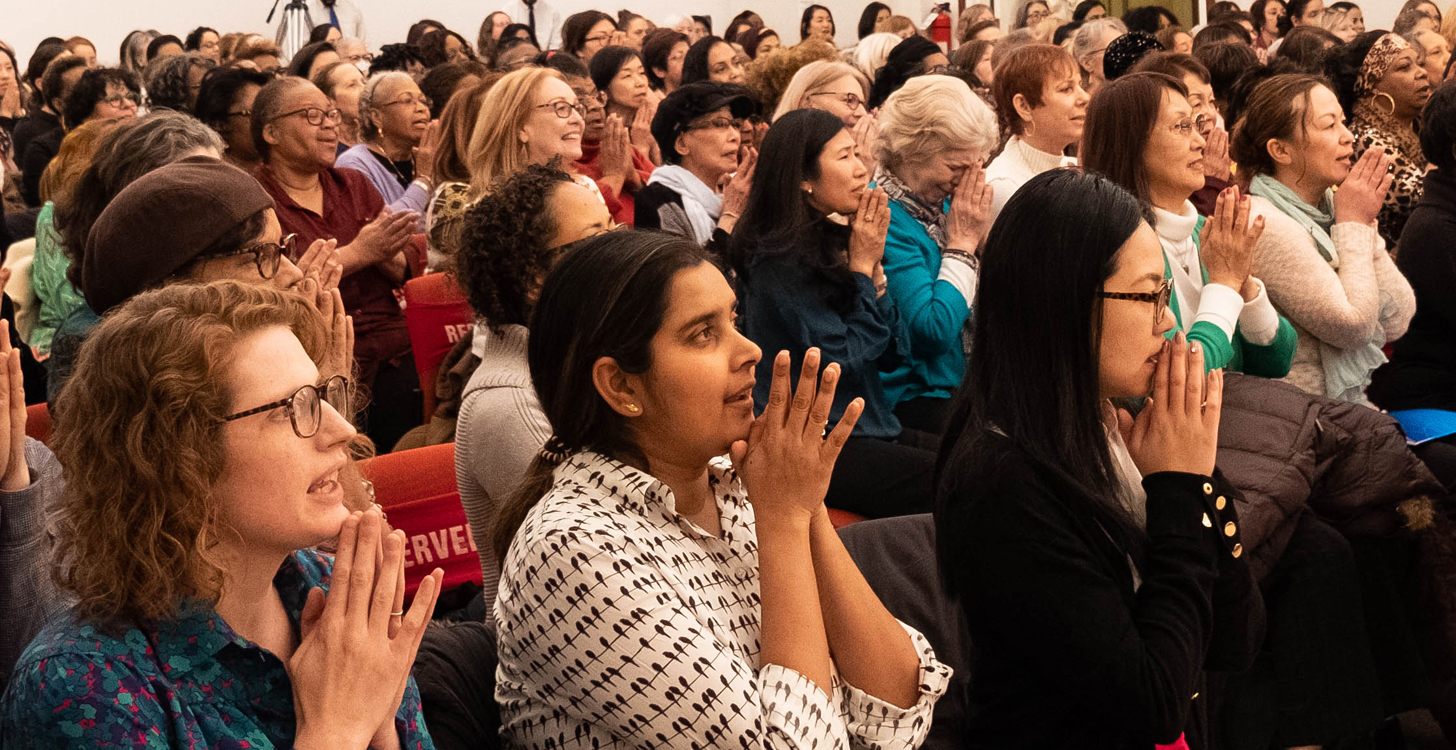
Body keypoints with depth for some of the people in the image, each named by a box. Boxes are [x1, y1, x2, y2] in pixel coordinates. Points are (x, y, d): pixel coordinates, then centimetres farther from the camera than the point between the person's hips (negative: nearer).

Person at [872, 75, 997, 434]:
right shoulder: (886, 218, -15)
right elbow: (933, 330, -23)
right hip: (915, 402, -9)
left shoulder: (943, 204, 10)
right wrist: (963, 241, -13)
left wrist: (983, 232, -2)